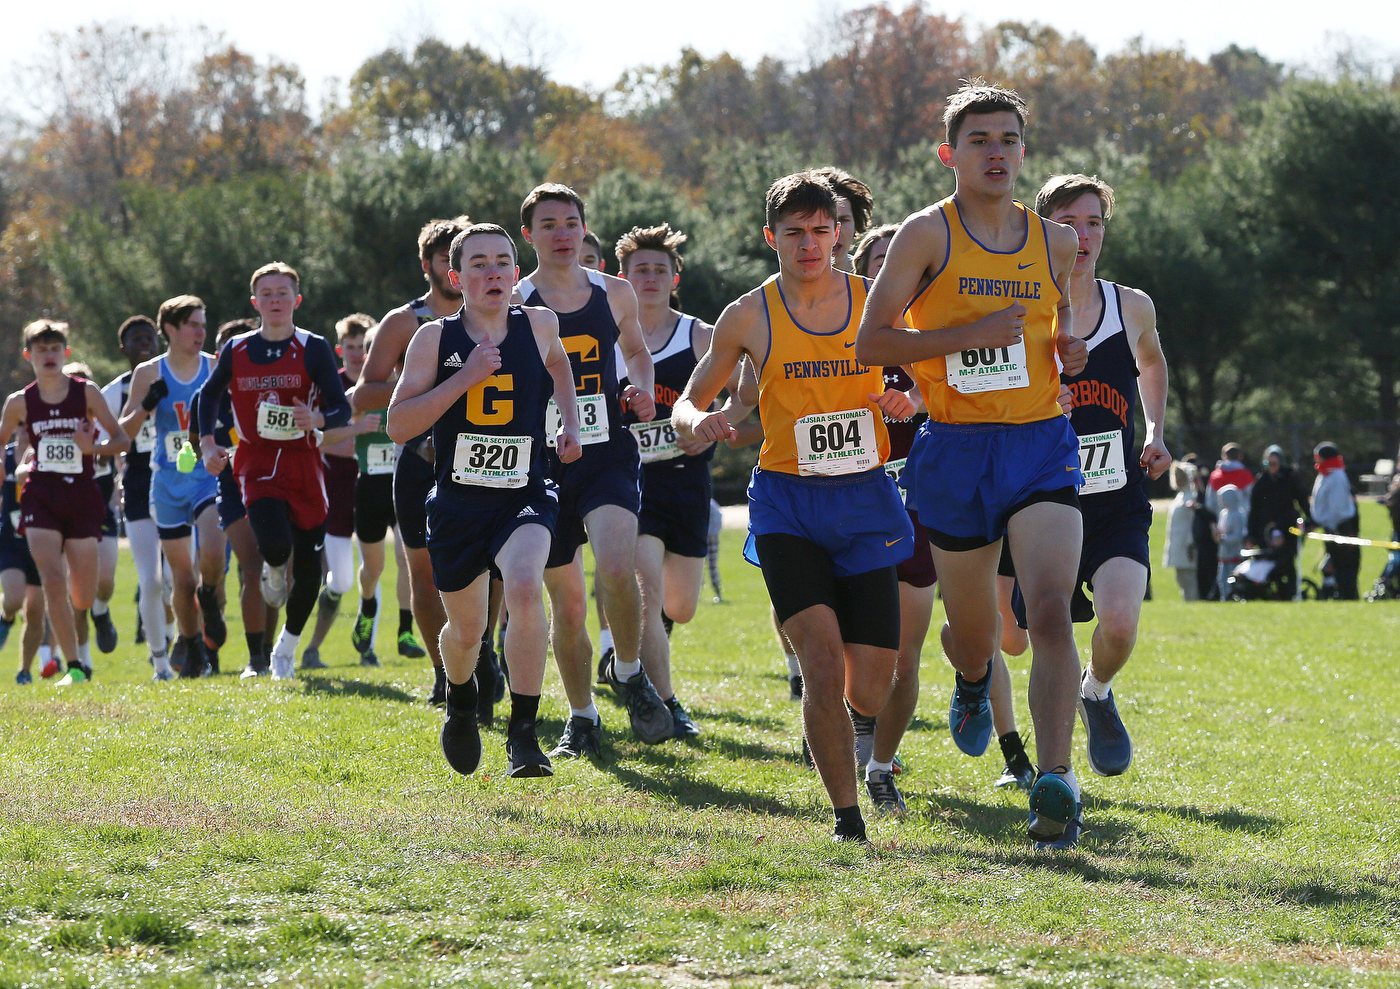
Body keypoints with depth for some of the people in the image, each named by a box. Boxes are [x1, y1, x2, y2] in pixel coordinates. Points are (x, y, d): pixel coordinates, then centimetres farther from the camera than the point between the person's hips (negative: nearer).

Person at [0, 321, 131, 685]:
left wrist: (93, 448, -19)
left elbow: (122, 440, 0)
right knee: (53, 581, -19)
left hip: (82, 495, 0)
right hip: (41, 497, 0)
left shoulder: (86, 393, -1)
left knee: (83, 599, 2)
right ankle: (73, 667, -13)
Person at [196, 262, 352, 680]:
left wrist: (317, 419, -27)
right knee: (275, 544, -26)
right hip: (256, 462, -1)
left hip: (303, 462, 1)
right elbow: (209, 395, 20)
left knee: (308, 563, 3)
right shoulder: (236, 351, 4)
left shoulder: (314, 349, -2)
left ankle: (287, 647, 25)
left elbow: (342, 409, -5)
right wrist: (207, 443, 7)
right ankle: (274, 572, 14)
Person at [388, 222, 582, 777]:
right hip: (457, 502, 1)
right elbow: (398, 425, -9)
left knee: (525, 587, -30)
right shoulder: (435, 339, -3)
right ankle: (460, 700, 50)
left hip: (525, 497, -1)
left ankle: (523, 733, -20)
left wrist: (569, 423, 11)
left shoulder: (539, 326, 1)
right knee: (466, 628, 12)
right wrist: (464, 379, -17)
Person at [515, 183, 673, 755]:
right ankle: (582, 718, 24)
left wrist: (642, 391, 5)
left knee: (616, 569, -26)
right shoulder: (513, 306, 0)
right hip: (545, 464, 0)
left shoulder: (615, 294, 7)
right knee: (567, 602, 5)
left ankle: (628, 672, 0)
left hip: (610, 456, 0)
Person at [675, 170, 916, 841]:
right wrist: (699, 422, -15)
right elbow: (687, 404, 9)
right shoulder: (749, 316, 1)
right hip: (787, 505, -1)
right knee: (824, 659, -20)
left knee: (870, 692, -1)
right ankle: (846, 815, -7)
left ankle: (872, 760, 36)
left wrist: (906, 402, -8)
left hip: (866, 499, 1)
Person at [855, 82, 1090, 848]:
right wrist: (968, 334, -18)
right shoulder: (928, 234, -4)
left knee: (1049, 610, -20)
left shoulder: (1054, 242, 8)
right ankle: (972, 683, 53)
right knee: (973, 629, 14)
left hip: (1041, 444, 1)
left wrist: (1069, 350, 3)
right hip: (956, 449, -1)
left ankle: (1055, 782, -24)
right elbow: (870, 341, -8)